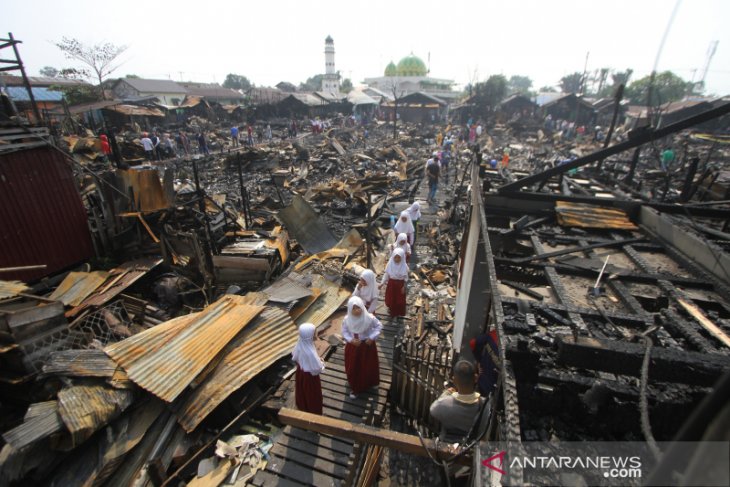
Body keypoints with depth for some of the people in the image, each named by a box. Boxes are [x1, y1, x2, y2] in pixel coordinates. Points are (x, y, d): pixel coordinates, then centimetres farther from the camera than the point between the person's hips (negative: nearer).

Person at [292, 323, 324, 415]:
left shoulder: (299, 344, -19)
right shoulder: (310, 352, -40)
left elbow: (294, 357, 1)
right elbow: (317, 369, -29)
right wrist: (321, 363, -10)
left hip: (300, 372, 7)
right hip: (309, 376, -7)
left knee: (302, 392, 31)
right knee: (313, 396, 20)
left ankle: (302, 408, 55)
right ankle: (314, 413, 42)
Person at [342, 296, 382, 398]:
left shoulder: (369, 318, -25)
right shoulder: (347, 320, -20)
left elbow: (379, 326, -9)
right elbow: (344, 332, -4)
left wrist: (372, 338, -17)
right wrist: (350, 340, -19)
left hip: (367, 346, -1)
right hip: (352, 346, 1)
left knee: (368, 366, 18)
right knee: (353, 368, 14)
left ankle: (367, 384, 48)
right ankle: (355, 388, 39)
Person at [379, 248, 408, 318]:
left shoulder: (404, 266, -16)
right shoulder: (390, 264, -14)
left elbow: (405, 278, -5)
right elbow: (386, 274, -5)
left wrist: (404, 286, -7)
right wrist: (382, 283, -10)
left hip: (400, 284, -1)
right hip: (391, 283, 1)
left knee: (399, 300, 13)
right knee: (390, 299, 15)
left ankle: (399, 313, 36)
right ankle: (392, 312, 39)